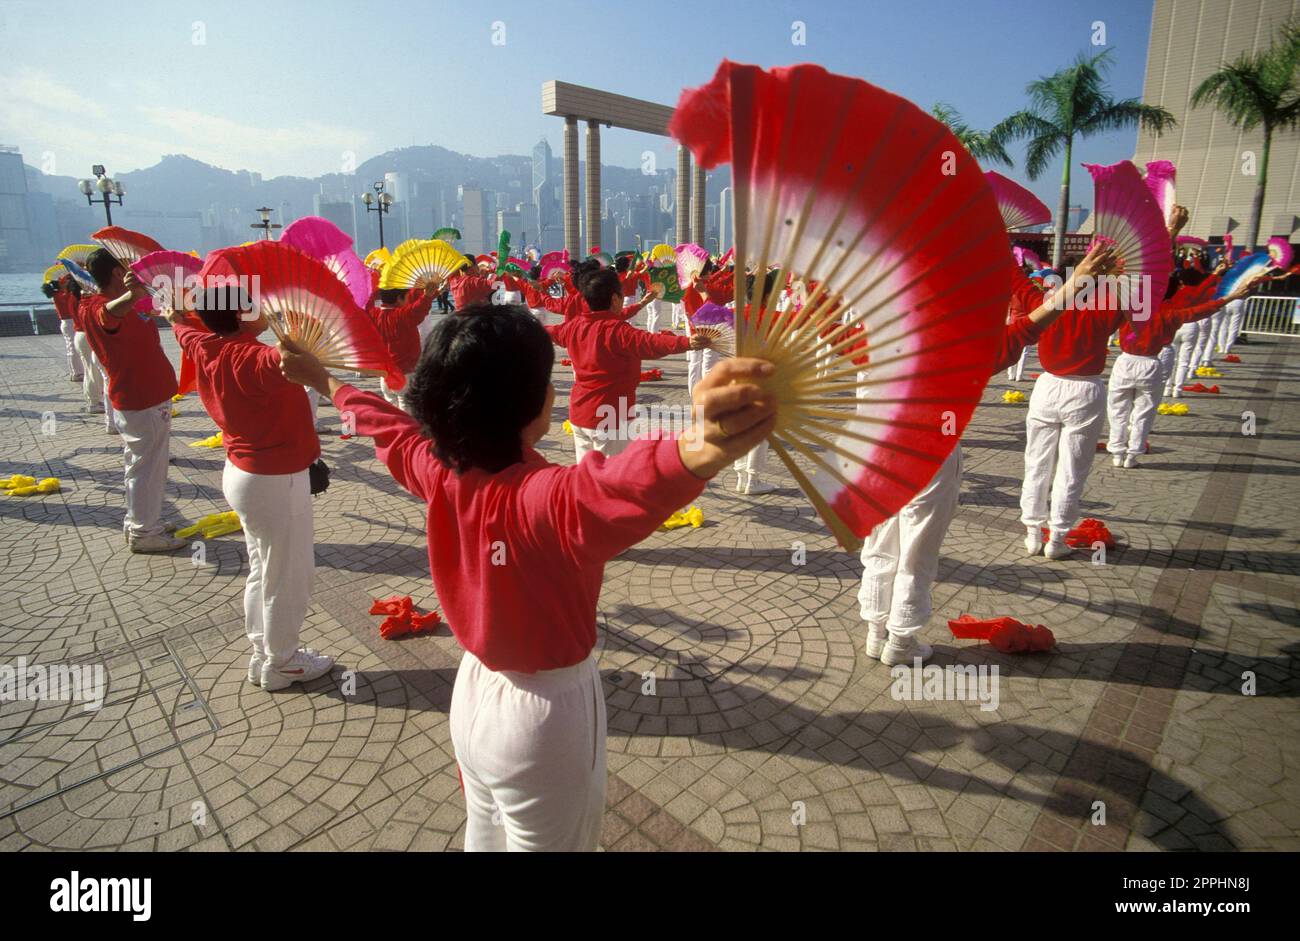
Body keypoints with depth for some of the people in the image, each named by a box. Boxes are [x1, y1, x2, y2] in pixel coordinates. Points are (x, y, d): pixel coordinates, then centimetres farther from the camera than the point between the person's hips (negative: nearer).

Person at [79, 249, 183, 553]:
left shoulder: (90, 304, 7)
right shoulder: (100, 308, -22)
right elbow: (110, 312, -49)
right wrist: (131, 295, -68)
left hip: (134, 398, 10)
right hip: (146, 401, -10)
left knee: (140, 464, 21)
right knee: (147, 467, -1)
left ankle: (136, 523, 33)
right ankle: (144, 533, 8)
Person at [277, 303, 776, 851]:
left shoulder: (437, 472, -11)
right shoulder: (549, 497, -34)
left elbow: (386, 424, 8)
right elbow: (616, 487, -57)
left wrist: (325, 380, 28)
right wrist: (703, 449, -76)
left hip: (475, 692, 6)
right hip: (546, 715, -6)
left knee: (484, 837, 31)